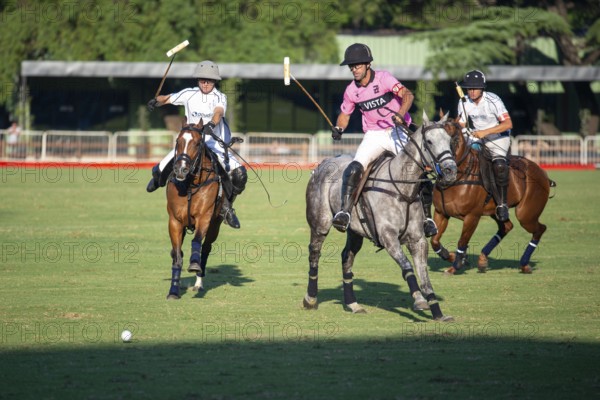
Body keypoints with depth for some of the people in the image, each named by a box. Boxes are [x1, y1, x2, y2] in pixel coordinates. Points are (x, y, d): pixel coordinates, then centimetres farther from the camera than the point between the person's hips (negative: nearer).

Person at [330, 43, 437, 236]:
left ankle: (427, 218, 3)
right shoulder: (352, 90, 1)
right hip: (373, 135, 3)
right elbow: (345, 113, 16)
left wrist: (400, 115, -46)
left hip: (398, 132, -3)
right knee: (355, 168, -23)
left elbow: (407, 95, -27)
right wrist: (338, 128, -7)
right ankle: (345, 211, -26)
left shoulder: (383, 78, -14)